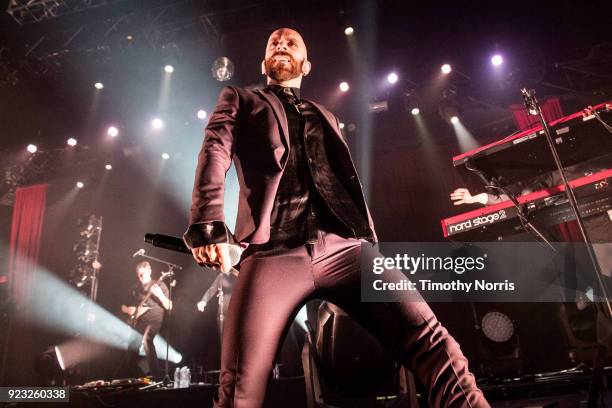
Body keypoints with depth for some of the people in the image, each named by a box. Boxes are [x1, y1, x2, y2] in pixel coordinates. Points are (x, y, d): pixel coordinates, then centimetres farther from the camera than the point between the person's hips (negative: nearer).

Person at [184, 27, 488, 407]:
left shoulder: (326, 117, 34)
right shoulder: (240, 100, 24)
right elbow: (214, 153, 6)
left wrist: (370, 242, 14)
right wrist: (209, 227, -13)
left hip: (345, 246, 3)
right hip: (275, 252, -2)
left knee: (430, 340, -13)